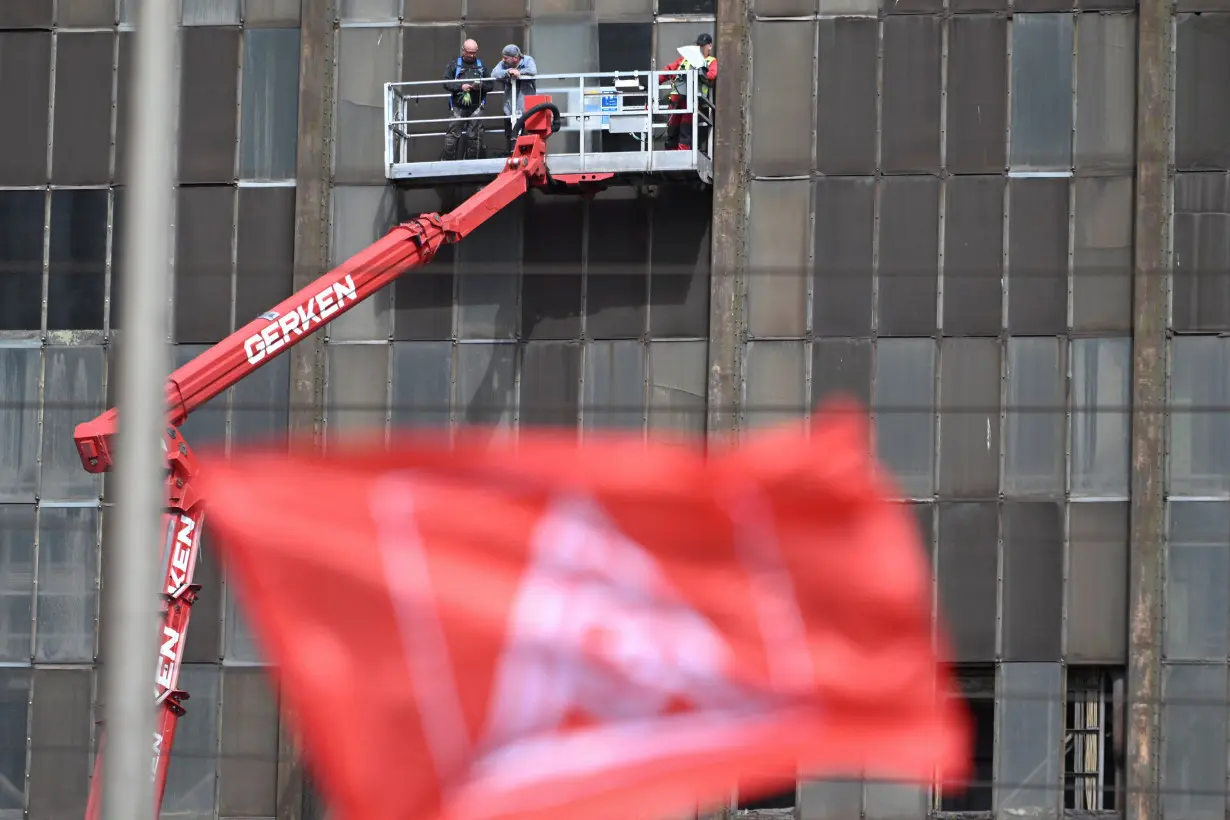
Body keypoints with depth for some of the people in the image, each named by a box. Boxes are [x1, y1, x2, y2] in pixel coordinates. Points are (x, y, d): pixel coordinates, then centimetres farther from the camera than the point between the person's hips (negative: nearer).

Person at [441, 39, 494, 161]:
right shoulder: (454, 65, 8)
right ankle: (447, 159, -4)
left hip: (476, 108, 2)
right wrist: (460, 87, -14)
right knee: (453, 133, -7)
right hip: (458, 107, -2)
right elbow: (446, 83, 0)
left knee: (475, 136, 1)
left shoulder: (482, 66, 14)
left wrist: (481, 86, -9)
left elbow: (491, 85, 11)